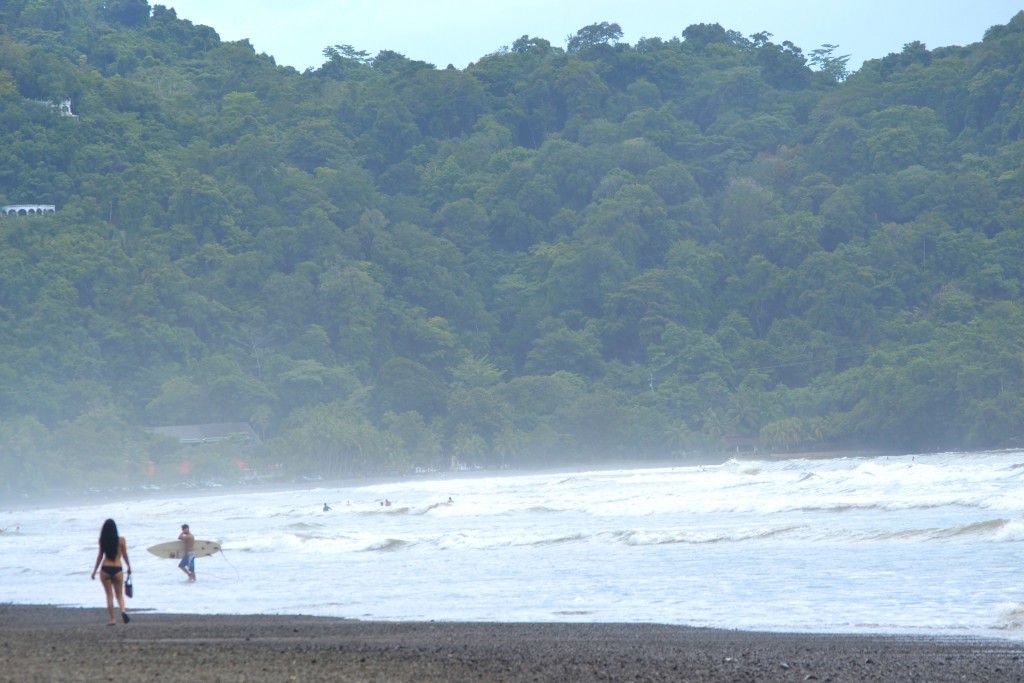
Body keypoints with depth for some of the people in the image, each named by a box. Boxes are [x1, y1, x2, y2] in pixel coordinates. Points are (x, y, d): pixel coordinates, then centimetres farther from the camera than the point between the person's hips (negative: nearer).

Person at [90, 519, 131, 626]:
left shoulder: (103, 541, -2)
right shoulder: (121, 540, -4)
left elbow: (100, 556, 3)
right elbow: (125, 555, 2)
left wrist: (95, 570, 12)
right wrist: (129, 567, 17)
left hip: (105, 569, 0)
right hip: (117, 569, 0)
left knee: (109, 595, 8)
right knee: (119, 594, 11)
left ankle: (113, 619, 5)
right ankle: (123, 610, -17)